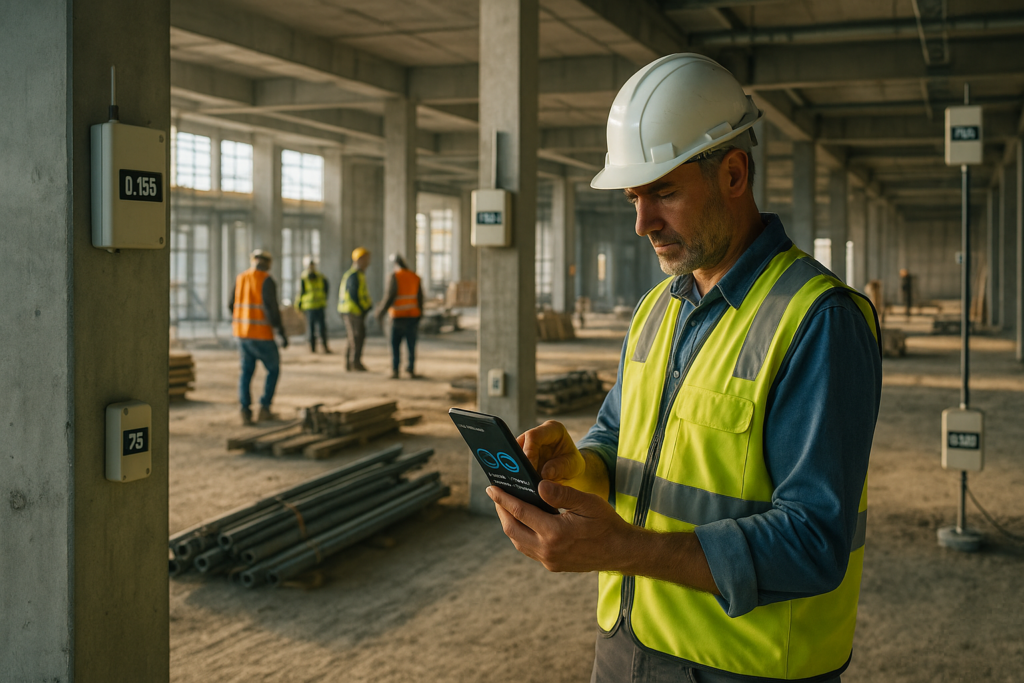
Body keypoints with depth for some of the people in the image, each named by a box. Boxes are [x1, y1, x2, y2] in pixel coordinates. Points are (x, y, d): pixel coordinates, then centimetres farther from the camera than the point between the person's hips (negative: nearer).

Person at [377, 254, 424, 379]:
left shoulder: (395, 277, -11)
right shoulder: (415, 278, 5)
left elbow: (390, 297, -15)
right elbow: (420, 298, 5)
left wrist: (381, 313, -7)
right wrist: (419, 317, 12)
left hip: (398, 317, -4)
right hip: (413, 316, 4)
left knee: (395, 344, 2)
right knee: (411, 344, 9)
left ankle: (395, 370, -4)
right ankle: (411, 369, 9)